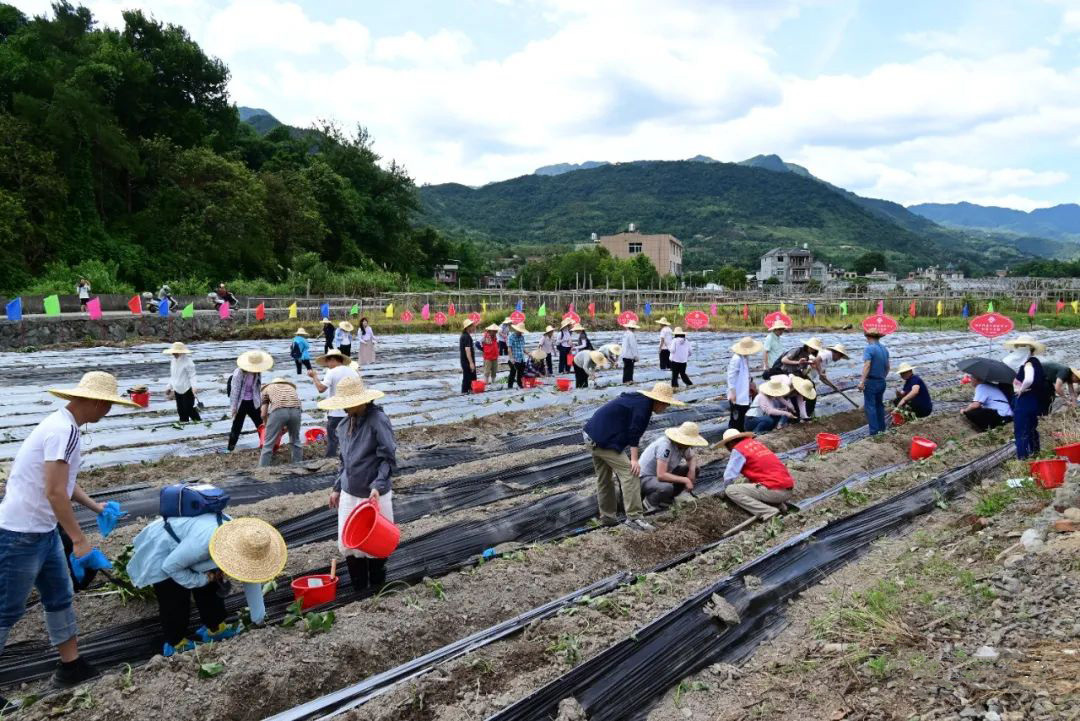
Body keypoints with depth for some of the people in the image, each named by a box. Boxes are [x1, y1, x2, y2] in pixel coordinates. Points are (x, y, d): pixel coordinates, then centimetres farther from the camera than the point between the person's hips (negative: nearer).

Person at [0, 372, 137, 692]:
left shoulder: (63, 425, 8)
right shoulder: (63, 431, -23)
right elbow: (55, 492, -26)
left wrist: (95, 506, 19)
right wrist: (80, 540, -22)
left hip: (42, 531, 10)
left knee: (59, 597, 15)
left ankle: (71, 666, 26)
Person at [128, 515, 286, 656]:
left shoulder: (245, 541, -22)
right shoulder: (202, 542, -44)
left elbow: (252, 580, -8)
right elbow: (170, 567, -28)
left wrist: (258, 618, -1)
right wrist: (204, 578, -21)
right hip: (162, 552, -6)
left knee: (211, 589, 8)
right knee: (176, 601, -7)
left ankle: (215, 628, 26)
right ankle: (175, 644, 12)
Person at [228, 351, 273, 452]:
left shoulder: (258, 373, -7)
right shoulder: (239, 373, -22)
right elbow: (235, 390, -15)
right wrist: (234, 407, -11)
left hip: (252, 402, 4)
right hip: (241, 402, -4)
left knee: (260, 423, 8)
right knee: (237, 425, 7)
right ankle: (231, 445, 21)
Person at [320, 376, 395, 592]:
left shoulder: (378, 420, -16)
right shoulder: (345, 425, 7)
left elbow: (389, 459, -17)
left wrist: (378, 486, -27)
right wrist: (337, 488, 16)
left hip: (374, 496, -6)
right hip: (349, 494, 6)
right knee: (348, 545, 9)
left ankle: (377, 589, 29)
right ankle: (358, 590, 26)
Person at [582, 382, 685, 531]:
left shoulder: (636, 398, 17)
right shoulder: (644, 405, -13)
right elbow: (634, 432, -19)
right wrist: (634, 459, -19)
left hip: (592, 437, 11)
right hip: (604, 441, -11)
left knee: (604, 479, 19)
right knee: (630, 473, -11)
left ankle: (607, 516, 28)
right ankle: (633, 517, -13)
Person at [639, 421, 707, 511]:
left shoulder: (683, 445, -7)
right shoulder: (666, 446, -32)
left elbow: (692, 458, 13)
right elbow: (661, 476, -36)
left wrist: (692, 470, -10)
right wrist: (685, 480, -29)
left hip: (662, 474, 9)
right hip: (645, 479, -9)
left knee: (695, 470, 0)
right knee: (666, 487, -38)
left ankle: (666, 499, 7)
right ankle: (649, 501, -5)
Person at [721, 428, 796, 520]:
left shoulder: (738, 449, -3)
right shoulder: (756, 442, 19)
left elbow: (728, 477, -4)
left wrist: (726, 490, 16)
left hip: (775, 490, -8)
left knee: (731, 491, -4)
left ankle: (768, 512, -12)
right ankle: (777, 504, 10)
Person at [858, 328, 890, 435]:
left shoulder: (869, 349, -14)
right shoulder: (885, 349, 9)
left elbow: (867, 366, -24)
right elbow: (887, 367, 16)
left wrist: (862, 381, -26)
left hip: (871, 382, -8)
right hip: (882, 382, 8)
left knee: (870, 406, -4)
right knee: (879, 404, 19)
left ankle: (874, 431, -8)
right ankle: (882, 428, 26)